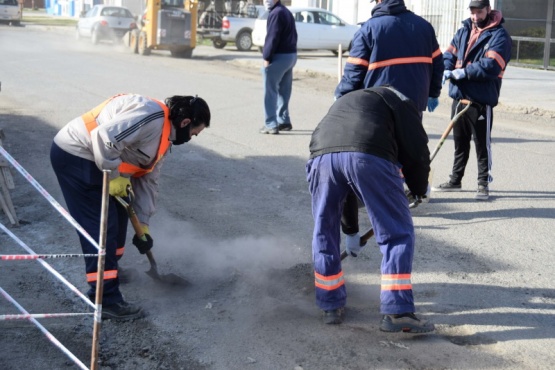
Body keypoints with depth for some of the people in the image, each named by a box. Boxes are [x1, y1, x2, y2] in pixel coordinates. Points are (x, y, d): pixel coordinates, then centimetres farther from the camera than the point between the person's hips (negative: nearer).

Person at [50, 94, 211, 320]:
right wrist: (114, 176, -19)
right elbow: (105, 137, -30)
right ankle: (105, 300, -4)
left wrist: (143, 225, 15)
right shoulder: (151, 116, -21)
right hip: (74, 155, -11)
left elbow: (147, 180, 17)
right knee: (101, 226, -9)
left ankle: (109, 269, 41)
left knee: (117, 214, 22)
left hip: (87, 157, 11)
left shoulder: (164, 137, 13)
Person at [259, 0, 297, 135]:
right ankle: (284, 121, 21)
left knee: (270, 91, -6)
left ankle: (271, 124, -7)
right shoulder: (287, 12, 18)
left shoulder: (276, 13, -14)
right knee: (284, 91, 15)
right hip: (291, 55, 10)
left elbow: (272, 38, -20)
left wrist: (266, 57, -16)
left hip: (279, 56, -10)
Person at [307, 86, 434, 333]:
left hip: (322, 155, 5)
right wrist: (419, 189, 33)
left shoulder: (343, 103, 44)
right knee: (397, 234, 8)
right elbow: (416, 148, 12)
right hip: (370, 156, -4)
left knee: (325, 233, 22)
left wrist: (351, 230, 52)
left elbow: (342, 186, 45)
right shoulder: (397, 100, 29)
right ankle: (396, 312, 4)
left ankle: (331, 306, 31)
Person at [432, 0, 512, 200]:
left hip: (481, 100, -7)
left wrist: (464, 72, -20)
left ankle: (483, 184, 8)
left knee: (482, 144, -1)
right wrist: (446, 70, -8)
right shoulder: (464, 31, 13)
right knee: (459, 141, 18)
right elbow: (449, 54, 13)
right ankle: (455, 180, 29)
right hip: (459, 96, 7)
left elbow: (491, 66, -20)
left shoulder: (499, 36, -8)